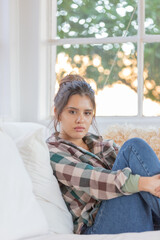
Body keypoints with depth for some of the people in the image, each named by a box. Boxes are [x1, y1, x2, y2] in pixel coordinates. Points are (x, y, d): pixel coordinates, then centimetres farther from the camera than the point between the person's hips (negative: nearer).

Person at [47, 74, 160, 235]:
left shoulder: (98, 143, 22)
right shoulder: (52, 153, 0)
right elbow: (89, 181, -17)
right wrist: (145, 183, -30)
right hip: (96, 229, -6)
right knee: (134, 147, -17)